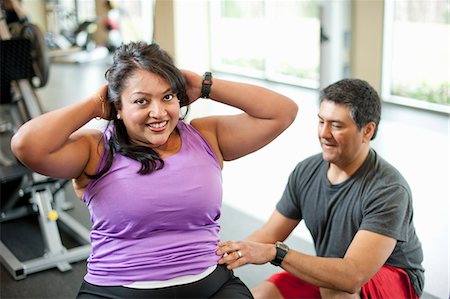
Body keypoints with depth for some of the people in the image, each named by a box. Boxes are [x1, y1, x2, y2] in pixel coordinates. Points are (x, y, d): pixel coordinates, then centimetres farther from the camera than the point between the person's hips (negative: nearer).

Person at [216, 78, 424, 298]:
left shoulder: (388, 189, -28)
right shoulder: (305, 172, -8)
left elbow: (353, 277, -37)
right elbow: (269, 235, -2)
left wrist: (274, 252, -41)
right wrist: (231, 252, -23)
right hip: (328, 272, 6)